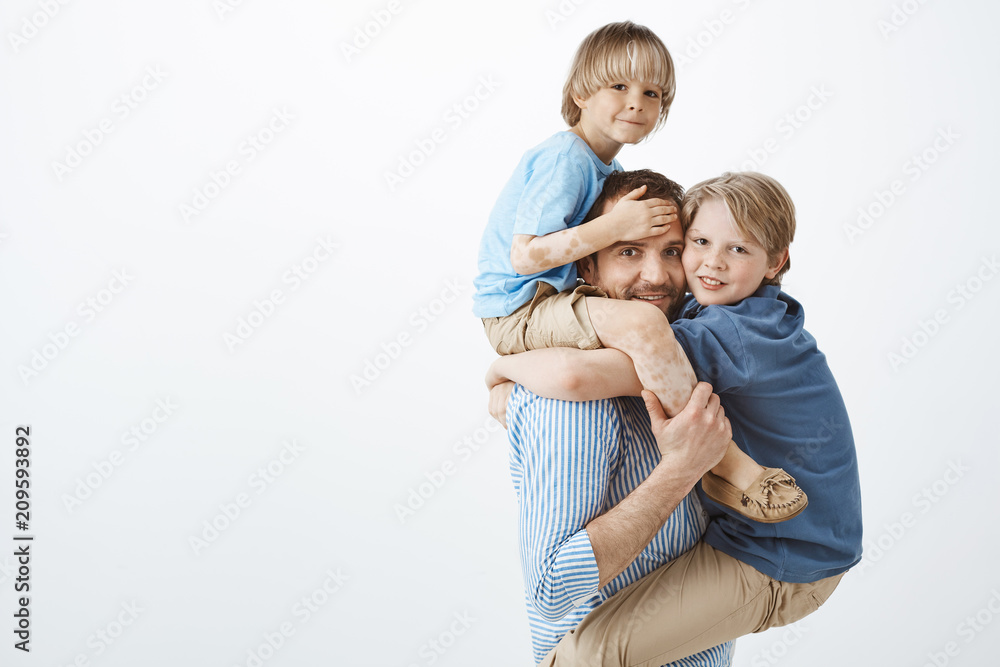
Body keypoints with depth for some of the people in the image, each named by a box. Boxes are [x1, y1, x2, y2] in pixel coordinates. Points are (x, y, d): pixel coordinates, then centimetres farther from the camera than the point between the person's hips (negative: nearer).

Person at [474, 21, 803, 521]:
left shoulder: (606, 167, 15)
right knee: (641, 323, -32)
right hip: (520, 310, -10)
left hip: (547, 300, 10)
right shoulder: (566, 158, -16)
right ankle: (726, 464, -21)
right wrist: (613, 226, -24)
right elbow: (523, 256, -23)